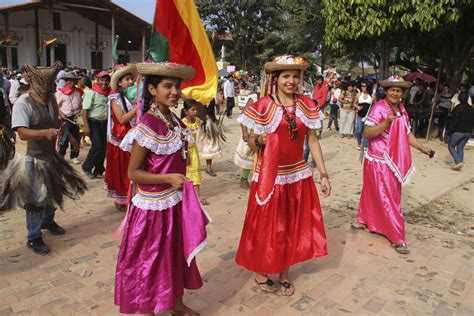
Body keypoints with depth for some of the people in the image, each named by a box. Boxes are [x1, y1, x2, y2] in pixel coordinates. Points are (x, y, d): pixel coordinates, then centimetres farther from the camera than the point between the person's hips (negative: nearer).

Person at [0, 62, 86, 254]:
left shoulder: (51, 99, 2)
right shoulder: (23, 103, -22)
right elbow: (23, 133, -31)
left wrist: (69, 136, 17)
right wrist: (45, 132, -45)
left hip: (50, 155, 8)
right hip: (31, 160, -7)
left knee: (54, 192, 20)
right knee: (35, 200, 0)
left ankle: (48, 222, 45)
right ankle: (34, 238, 16)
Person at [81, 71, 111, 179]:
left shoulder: (108, 93, 7)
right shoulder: (91, 93, -9)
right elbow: (85, 110, -13)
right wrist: (86, 126, -19)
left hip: (104, 123, 6)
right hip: (93, 122, -6)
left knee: (103, 147, 7)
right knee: (97, 146, -14)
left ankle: (98, 171, 20)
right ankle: (87, 167, 7)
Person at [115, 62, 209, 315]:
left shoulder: (174, 121, 3)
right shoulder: (147, 126, -19)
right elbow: (133, 172, -17)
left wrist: (184, 184, 12)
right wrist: (168, 179, -25)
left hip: (176, 203, 8)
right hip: (154, 206, -7)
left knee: (177, 255, 21)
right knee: (151, 260, 10)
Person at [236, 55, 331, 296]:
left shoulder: (306, 105, 2)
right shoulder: (262, 106, -9)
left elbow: (313, 140, 5)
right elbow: (251, 143, -3)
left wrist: (323, 174, 4)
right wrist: (259, 141, -26)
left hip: (298, 176, 4)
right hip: (269, 176, -4)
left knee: (293, 225, 13)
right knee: (267, 225, 9)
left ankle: (284, 274, 34)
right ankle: (261, 272, 33)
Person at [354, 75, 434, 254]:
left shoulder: (402, 110, 9)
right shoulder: (379, 108, -15)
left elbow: (407, 133, 16)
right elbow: (366, 133, -20)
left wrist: (422, 148, 8)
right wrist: (386, 123, -31)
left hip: (394, 161, 7)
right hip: (379, 161, -7)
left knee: (373, 192, 19)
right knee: (388, 199, -1)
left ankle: (363, 221, 36)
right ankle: (397, 238, 6)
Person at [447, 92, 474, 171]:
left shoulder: (458, 108, -13)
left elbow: (454, 121, -17)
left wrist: (450, 131, -12)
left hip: (458, 131, -6)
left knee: (451, 146, 6)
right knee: (460, 147, 14)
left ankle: (458, 162, -9)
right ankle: (459, 164, 10)